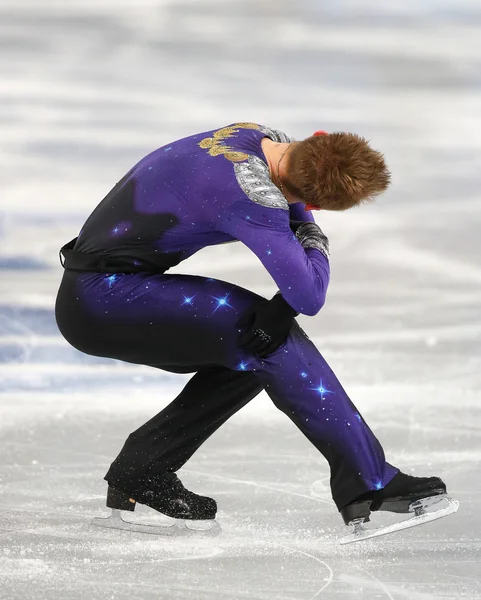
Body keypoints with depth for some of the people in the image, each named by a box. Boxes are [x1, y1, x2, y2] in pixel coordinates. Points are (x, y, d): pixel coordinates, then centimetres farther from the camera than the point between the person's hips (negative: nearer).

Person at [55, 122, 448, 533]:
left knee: (252, 352, 10)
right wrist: (314, 240, -4)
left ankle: (140, 470, 12)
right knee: (269, 340, -16)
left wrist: (286, 304, -8)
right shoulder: (251, 192, -26)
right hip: (100, 298, -9)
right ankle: (368, 483, -15)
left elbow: (297, 210, 10)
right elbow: (310, 297, -26)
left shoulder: (261, 137, 0)